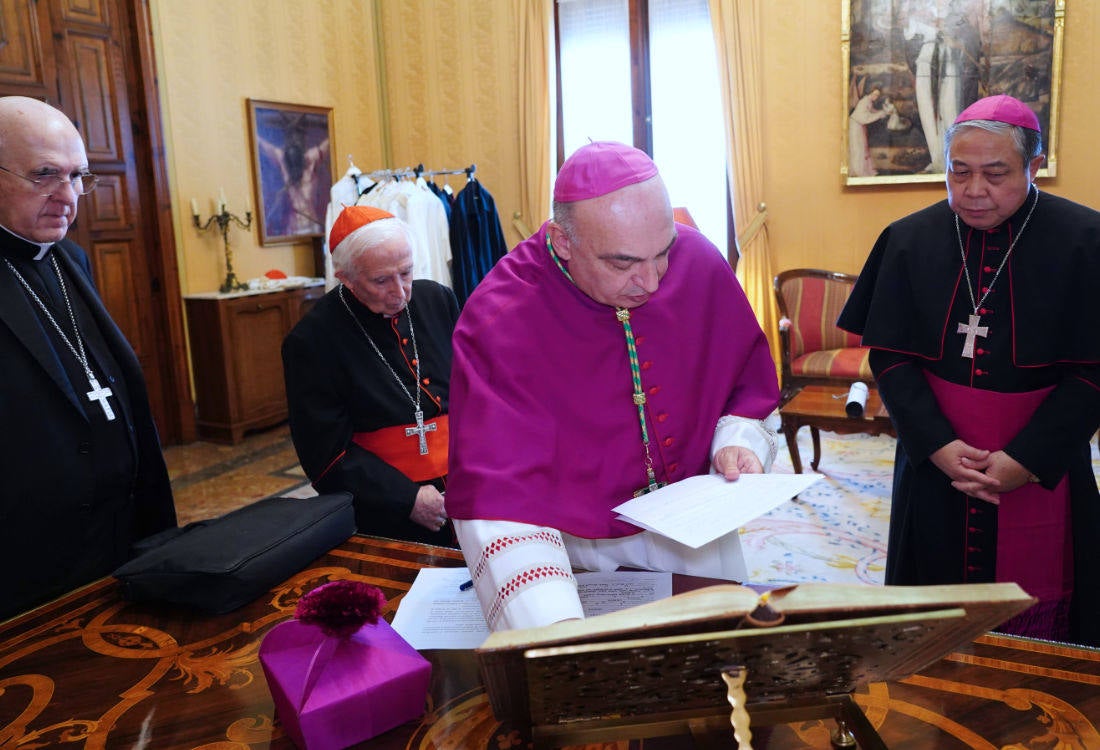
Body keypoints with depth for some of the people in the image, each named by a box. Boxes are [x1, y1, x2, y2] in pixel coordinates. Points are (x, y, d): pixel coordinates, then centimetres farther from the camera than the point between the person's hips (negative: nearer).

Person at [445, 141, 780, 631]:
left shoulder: (699, 263, -13)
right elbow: (496, 499, -34)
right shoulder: (497, 322, -27)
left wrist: (738, 442, -15)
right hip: (571, 547, -3)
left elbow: (750, 383, 5)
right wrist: (560, 633, -46)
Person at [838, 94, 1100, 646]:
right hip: (934, 462, 2)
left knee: (1032, 618, 9)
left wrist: (1027, 459, -15)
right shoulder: (911, 240, -2)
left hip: (1040, 467, -1)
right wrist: (936, 444, -13)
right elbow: (889, 356, -3)